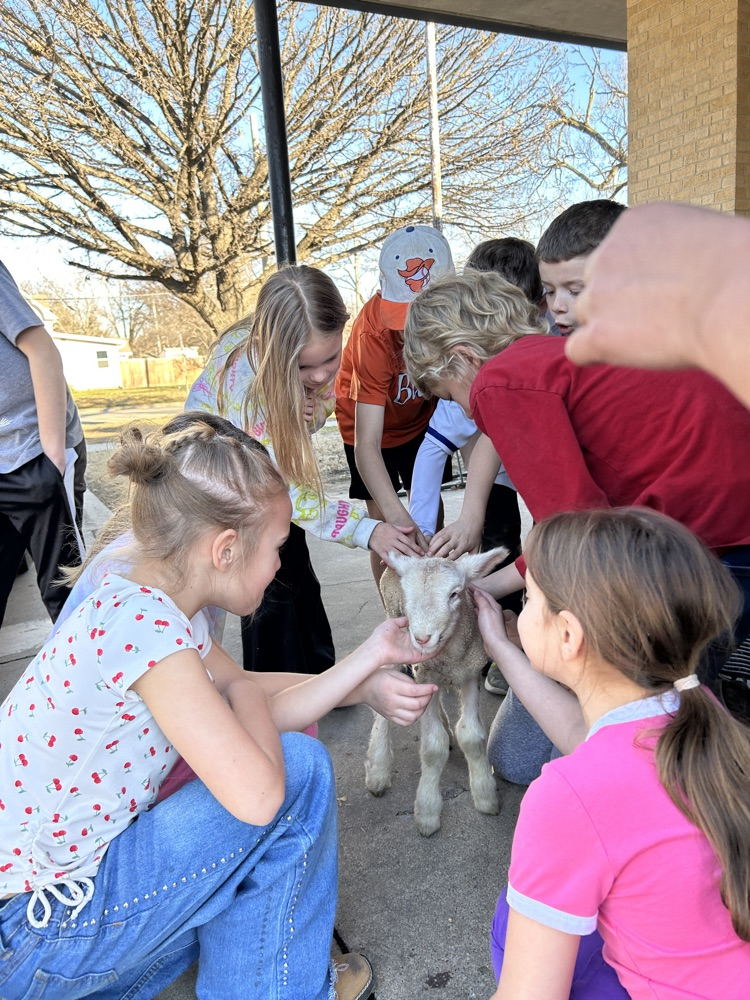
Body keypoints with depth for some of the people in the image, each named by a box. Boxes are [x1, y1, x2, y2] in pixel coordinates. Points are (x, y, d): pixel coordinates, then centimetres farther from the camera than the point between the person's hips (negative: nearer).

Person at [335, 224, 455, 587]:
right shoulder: (374, 333, -39)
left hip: (420, 416, 3)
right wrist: (395, 514, -58)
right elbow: (366, 442, -44)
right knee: (383, 519, -5)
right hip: (368, 420, -3)